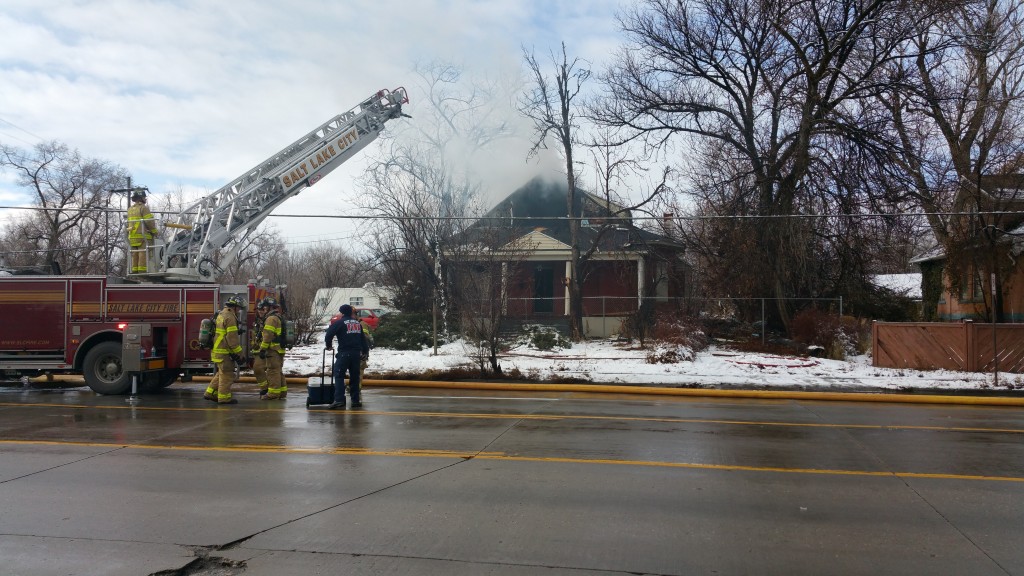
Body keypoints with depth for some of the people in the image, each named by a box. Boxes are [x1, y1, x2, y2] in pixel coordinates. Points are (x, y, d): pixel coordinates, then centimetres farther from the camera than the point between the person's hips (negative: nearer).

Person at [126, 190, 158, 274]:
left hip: (132, 237, 8)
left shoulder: (130, 209, 17)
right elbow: (150, 221, -13)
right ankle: (142, 272, -11)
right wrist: (154, 231, -1)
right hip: (143, 236, -8)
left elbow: (129, 222, 17)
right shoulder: (143, 208, -9)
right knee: (143, 255, -8)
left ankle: (134, 272, 12)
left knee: (135, 255, 10)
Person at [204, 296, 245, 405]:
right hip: (224, 352, -10)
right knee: (227, 375, -2)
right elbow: (232, 339, -20)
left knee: (222, 373, 20)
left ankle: (210, 393, 23)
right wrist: (239, 354, -14)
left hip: (216, 350, 10)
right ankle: (224, 397, 2)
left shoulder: (221, 315, 17)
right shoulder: (230, 318, -16)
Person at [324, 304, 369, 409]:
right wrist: (365, 351, 23)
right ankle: (355, 400, 15)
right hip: (356, 353, 6)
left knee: (339, 376, -3)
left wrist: (329, 345, 8)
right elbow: (363, 339, 18)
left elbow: (329, 334, -10)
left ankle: (339, 400, -14)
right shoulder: (358, 323, 15)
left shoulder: (340, 323, -5)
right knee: (355, 377, 12)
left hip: (344, 353, -6)